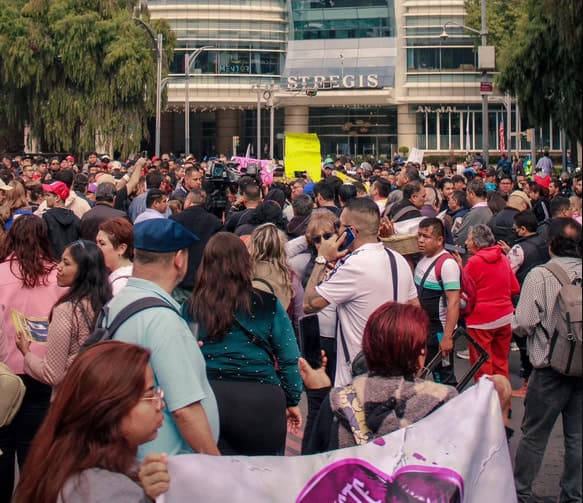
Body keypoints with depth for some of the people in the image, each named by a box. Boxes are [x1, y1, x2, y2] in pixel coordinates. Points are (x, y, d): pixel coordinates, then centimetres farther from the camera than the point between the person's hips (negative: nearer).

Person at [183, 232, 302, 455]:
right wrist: (293, 401, 13)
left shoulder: (191, 308, 0)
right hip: (260, 401, -1)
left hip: (208, 400, 1)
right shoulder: (268, 305, -1)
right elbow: (289, 359, 2)